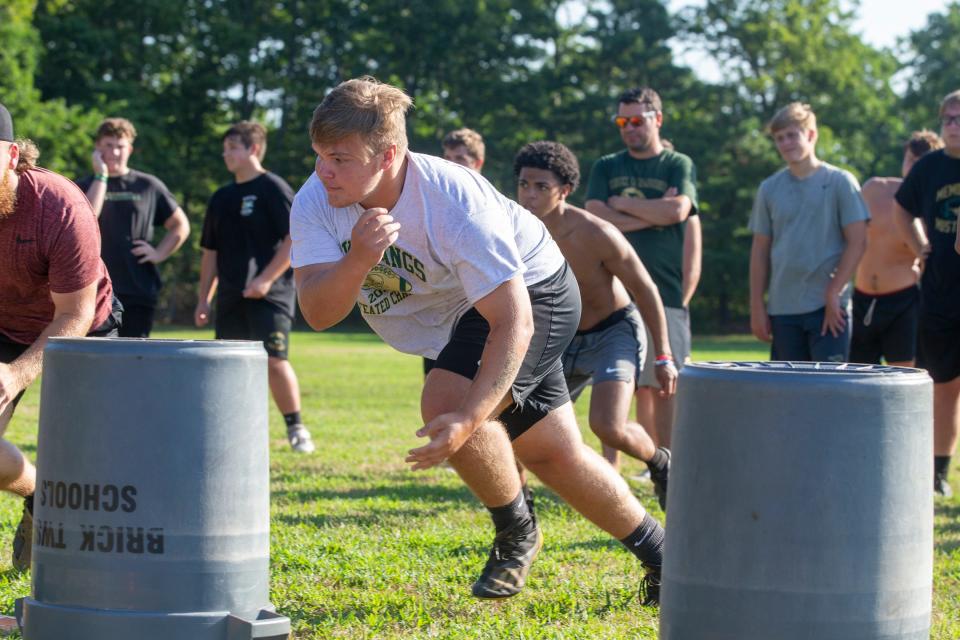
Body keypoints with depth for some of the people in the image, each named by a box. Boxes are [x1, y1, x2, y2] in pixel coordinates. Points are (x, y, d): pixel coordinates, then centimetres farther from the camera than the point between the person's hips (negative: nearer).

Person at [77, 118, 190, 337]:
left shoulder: (148, 186, 9)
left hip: (139, 294, 1)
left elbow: (180, 226, 16)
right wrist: (100, 175, -10)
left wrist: (159, 254, 2)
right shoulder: (84, 186, 7)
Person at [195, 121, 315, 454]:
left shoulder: (273, 189, -3)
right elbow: (211, 252, 22)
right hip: (231, 298, 7)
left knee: (273, 361, -16)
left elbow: (295, 239, -11)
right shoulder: (222, 198, 17)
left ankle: (296, 428, -4)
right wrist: (204, 298, 16)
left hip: (269, 294, -7)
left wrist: (266, 279, -18)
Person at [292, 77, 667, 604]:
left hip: (532, 292, -6)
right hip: (452, 313, 6)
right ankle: (661, 557, 28)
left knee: (445, 401, -28)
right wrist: (358, 260, -52)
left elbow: (513, 324, -37)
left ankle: (516, 536, -3)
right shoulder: (315, 203, -22)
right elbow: (318, 313, -31)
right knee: (553, 452, 9)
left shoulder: (455, 204, -37)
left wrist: (468, 421, -46)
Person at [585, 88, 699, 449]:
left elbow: (678, 210, -10)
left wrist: (623, 205, -1)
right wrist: (653, 214, -6)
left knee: (663, 385, -2)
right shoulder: (606, 168, 15)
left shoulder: (678, 166, 9)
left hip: (664, 291, -1)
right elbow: (593, 217, -2)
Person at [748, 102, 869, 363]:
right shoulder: (769, 189, 10)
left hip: (827, 309, -3)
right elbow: (760, 250, 13)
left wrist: (833, 294, -10)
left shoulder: (839, 182, 0)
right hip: (782, 309, 4)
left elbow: (857, 242, -4)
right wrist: (756, 306, 7)